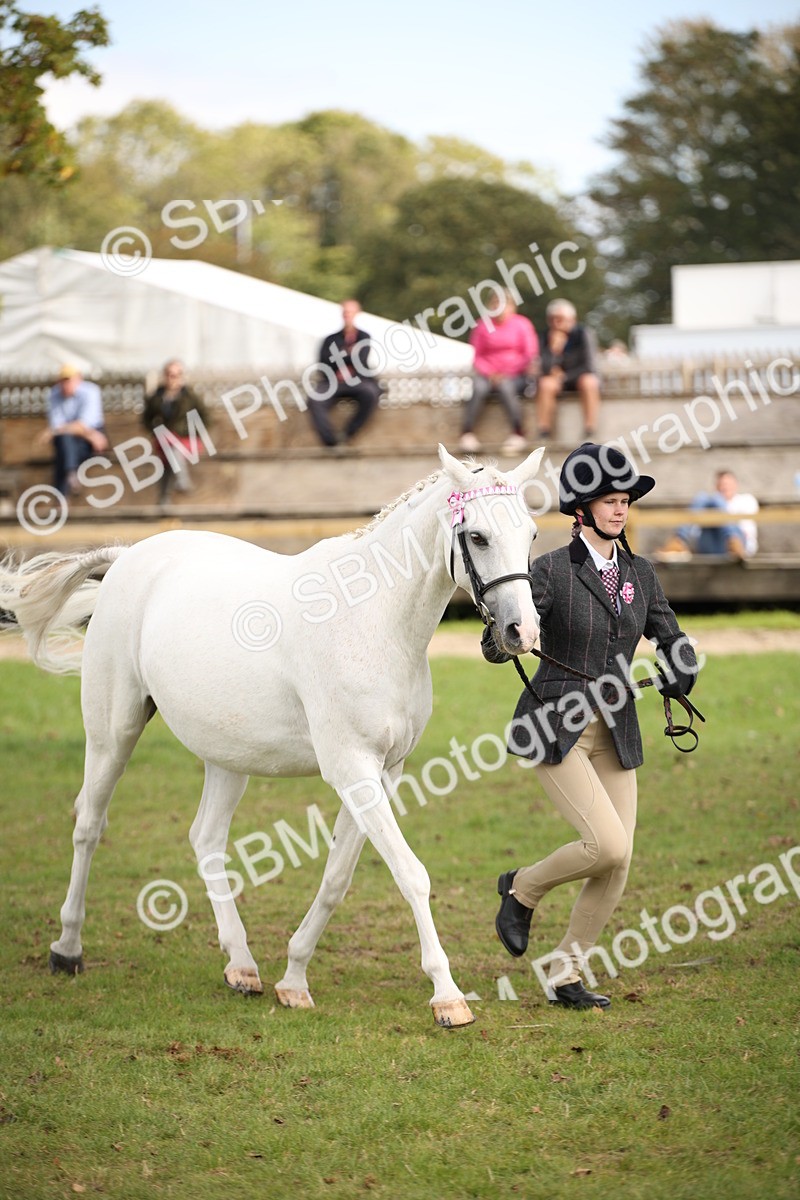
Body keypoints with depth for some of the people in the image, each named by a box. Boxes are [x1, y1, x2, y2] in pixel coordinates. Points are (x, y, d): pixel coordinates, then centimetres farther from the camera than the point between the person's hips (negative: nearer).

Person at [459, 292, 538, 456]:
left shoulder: (522, 324, 4)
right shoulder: (484, 325, 9)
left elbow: (530, 356, 0)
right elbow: (477, 355, 11)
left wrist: (506, 373, -10)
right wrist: (489, 373, -8)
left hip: (515, 375, -2)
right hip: (488, 373, 2)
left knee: (506, 387, -35)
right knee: (478, 388, -31)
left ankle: (517, 435, -30)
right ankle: (467, 434, -32)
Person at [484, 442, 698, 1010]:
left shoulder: (640, 574, 8)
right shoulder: (552, 571, -8)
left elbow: (673, 641, 11)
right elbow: (495, 648, -13)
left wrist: (679, 676, -11)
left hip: (616, 733, 6)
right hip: (556, 727, -6)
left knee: (618, 865, -1)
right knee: (607, 845, -19)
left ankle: (566, 974, 15)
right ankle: (523, 888, 11)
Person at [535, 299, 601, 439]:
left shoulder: (582, 335, -10)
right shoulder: (548, 337, -4)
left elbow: (590, 366, -13)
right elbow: (546, 370, -14)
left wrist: (564, 376, -16)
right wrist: (553, 349, -30)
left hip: (582, 376, -2)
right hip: (558, 380, 2)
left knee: (588, 382, -35)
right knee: (545, 384, -31)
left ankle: (590, 432, -34)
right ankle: (543, 432, -31)